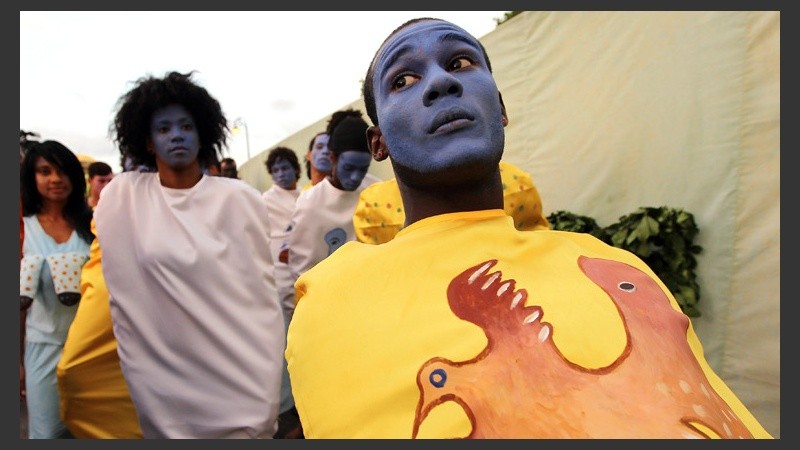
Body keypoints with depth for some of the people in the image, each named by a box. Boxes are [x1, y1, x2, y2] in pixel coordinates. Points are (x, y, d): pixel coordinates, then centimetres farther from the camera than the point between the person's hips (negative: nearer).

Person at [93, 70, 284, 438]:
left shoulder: (239, 198, -7)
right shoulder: (121, 196, -2)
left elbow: (262, 292, -4)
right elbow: (105, 275, 9)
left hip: (237, 375, -1)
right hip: (161, 379, 2)